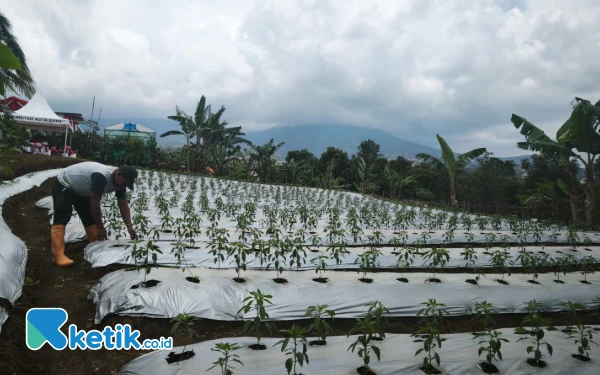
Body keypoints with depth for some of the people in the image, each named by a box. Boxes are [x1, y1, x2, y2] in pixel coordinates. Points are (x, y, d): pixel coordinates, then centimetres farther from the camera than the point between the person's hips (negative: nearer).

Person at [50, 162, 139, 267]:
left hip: (81, 190, 9)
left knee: (90, 219, 9)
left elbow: (123, 205, -5)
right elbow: (95, 203, -33)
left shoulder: (120, 182, -11)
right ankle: (58, 256, -29)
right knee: (61, 219, -20)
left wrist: (129, 226, -14)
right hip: (64, 186, -9)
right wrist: (100, 227, -24)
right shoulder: (101, 176, -39)